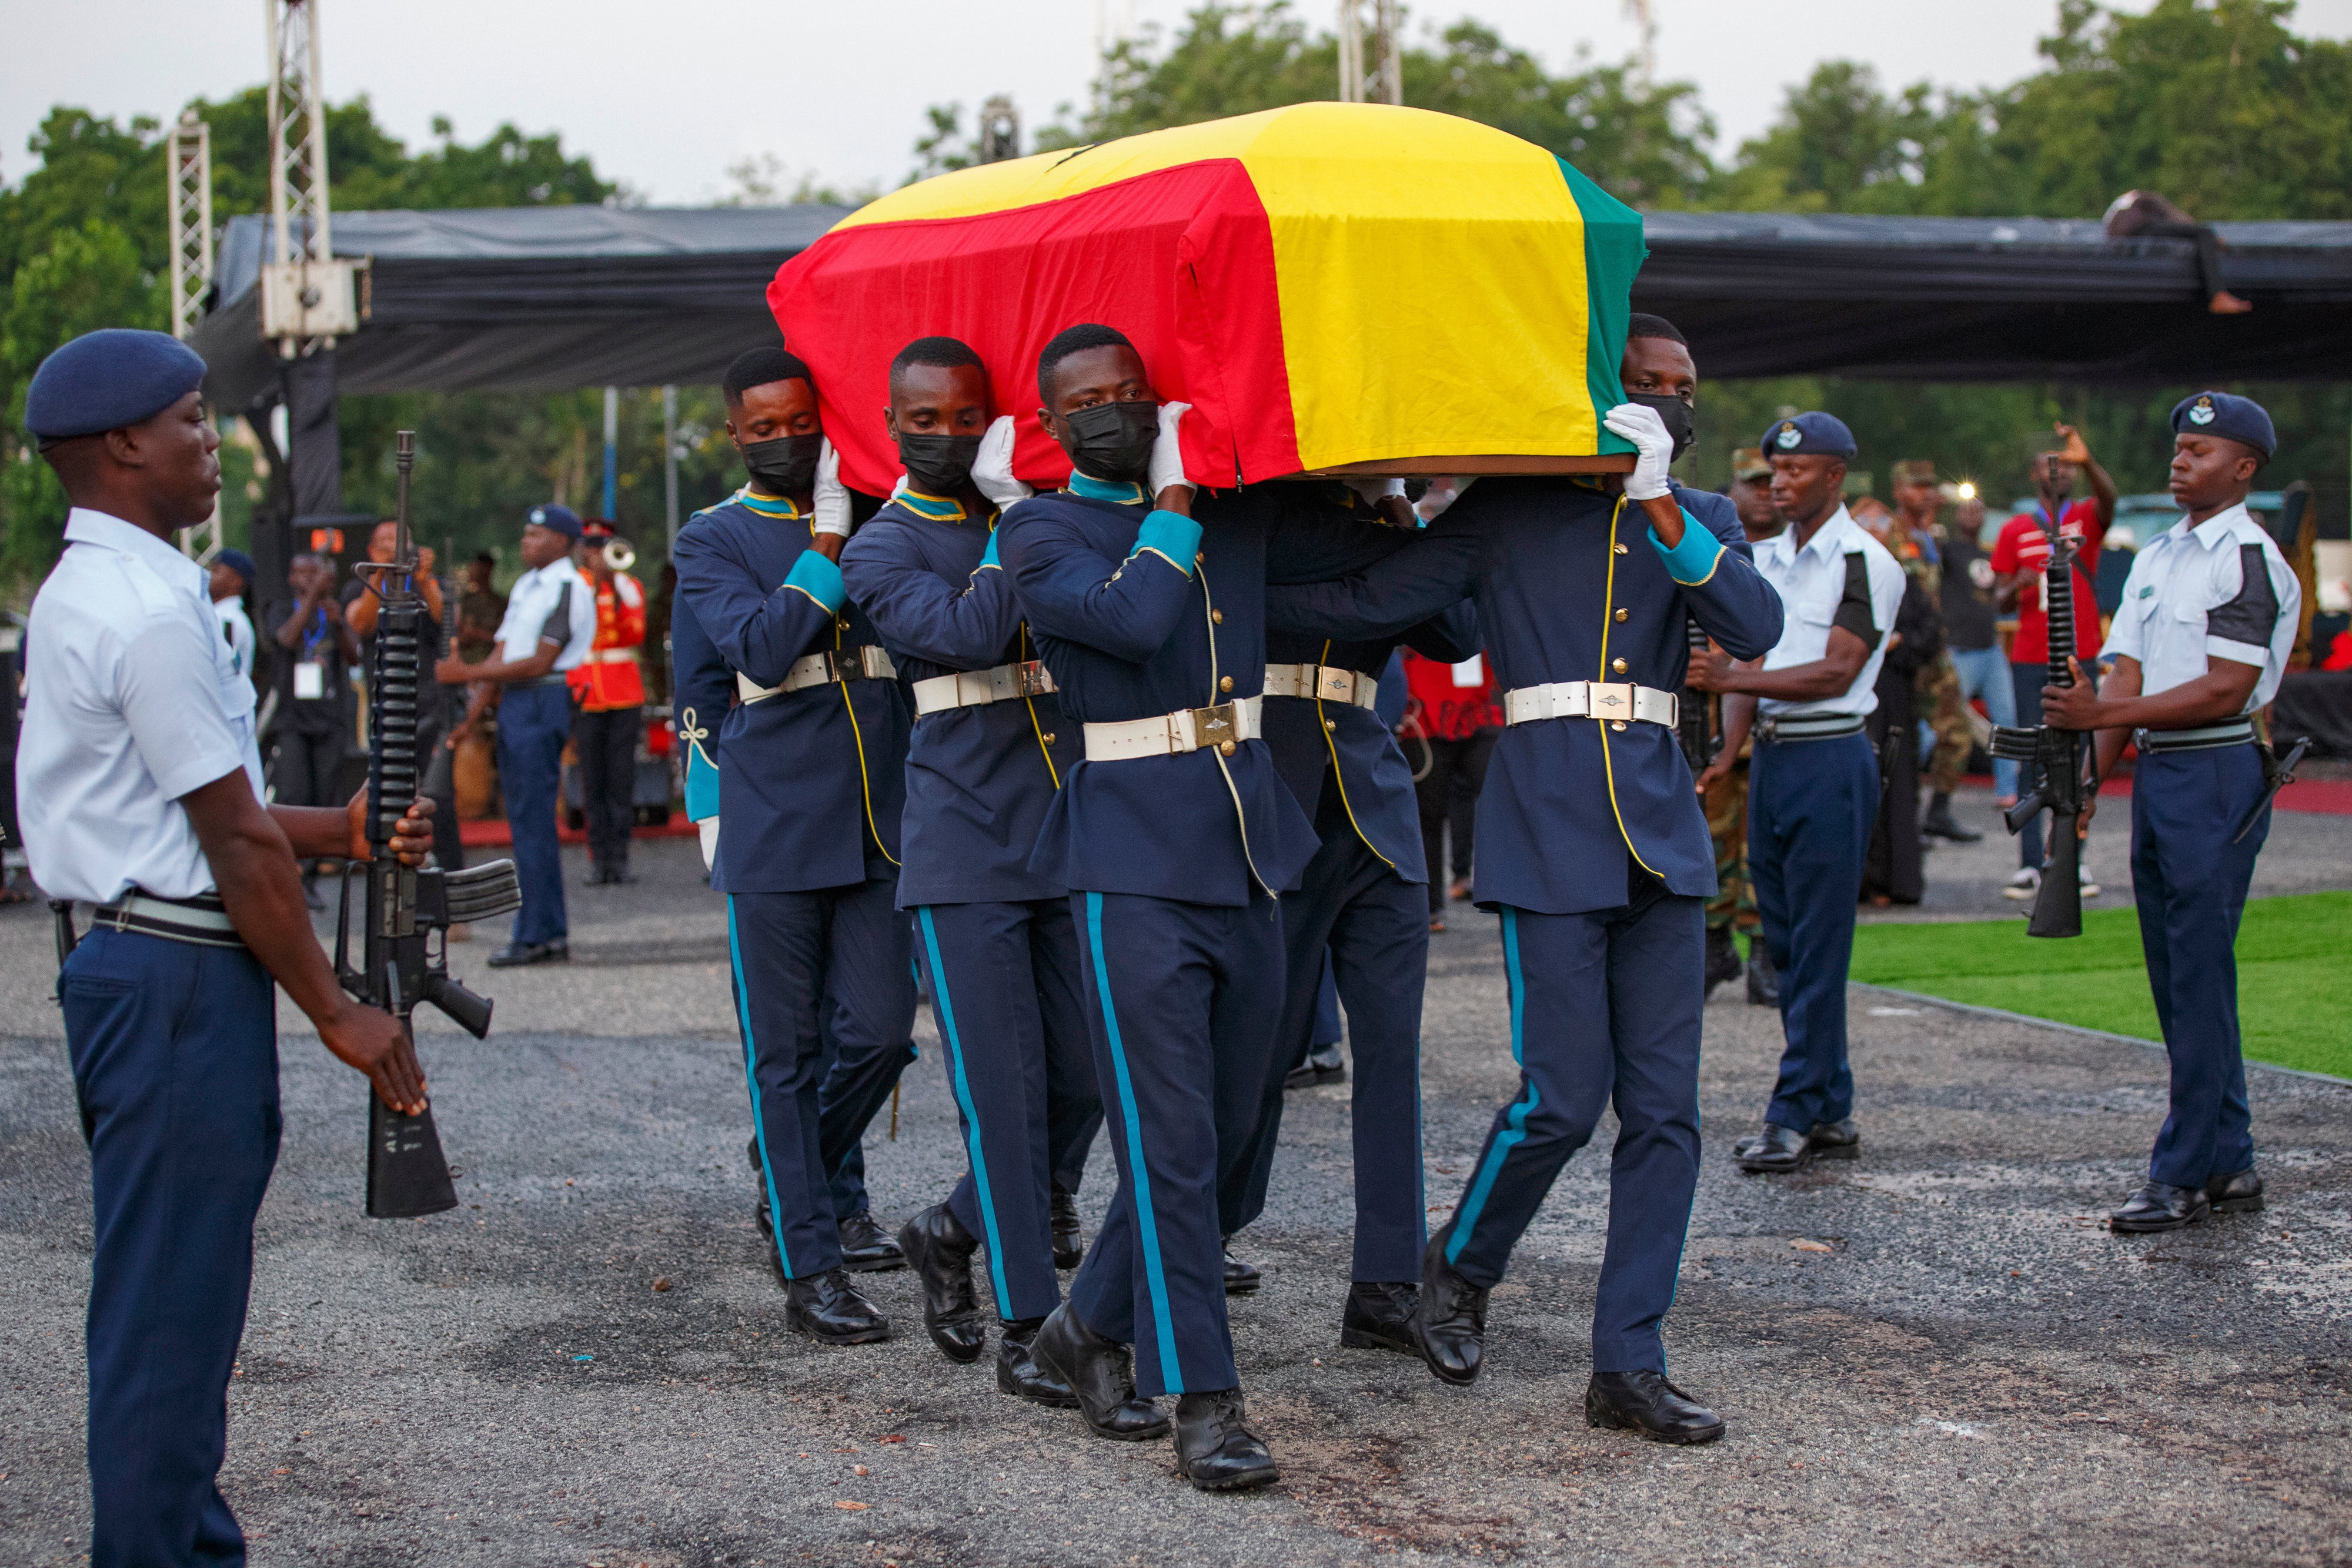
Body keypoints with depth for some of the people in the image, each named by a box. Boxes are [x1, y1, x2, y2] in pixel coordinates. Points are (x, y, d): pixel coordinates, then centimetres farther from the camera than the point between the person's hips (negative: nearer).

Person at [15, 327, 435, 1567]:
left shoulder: (86, 593, 16)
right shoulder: (150, 608, -17)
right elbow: (237, 843, -16)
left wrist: (341, 831, 9)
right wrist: (336, 1013, -10)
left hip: (131, 963, 11)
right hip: (181, 979, -11)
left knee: (172, 1302, 17)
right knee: (169, 1307, -4)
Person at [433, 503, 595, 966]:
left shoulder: (568, 588, -10)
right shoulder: (526, 585, 20)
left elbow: (539, 662, -16)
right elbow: (503, 653, 18)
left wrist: (469, 673, -16)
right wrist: (476, 707, 8)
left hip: (543, 703, -9)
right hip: (513, 703, 9)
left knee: (533, 820, -9)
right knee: (526, 820, 10)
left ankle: (536, 935, -6)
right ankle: (551, 933, 14)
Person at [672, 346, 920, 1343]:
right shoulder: (713, 541, 1)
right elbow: (766, 647, -15)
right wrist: (828, 539, -13)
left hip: (877, 825, 4)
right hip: (772, 833, -4)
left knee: (881, 1029, 4)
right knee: (784, 1052, 1)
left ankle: (817, 1183, 32)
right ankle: (811, 1269, 7)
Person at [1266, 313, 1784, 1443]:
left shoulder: (1698, 520, 15)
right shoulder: (1508, 513, 5)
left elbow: (1756, 629, -3)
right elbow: (1371, 601, 1)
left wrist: (1662, 514, -14)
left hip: (1660, 827, 4)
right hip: (1549, 825, -4)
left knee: (1665, 1106, 0)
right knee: (1565, 1094, -9)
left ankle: (1628, 1367, 7)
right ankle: (1459, 1266, 20)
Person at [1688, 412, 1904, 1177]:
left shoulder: (1865, 563, -8)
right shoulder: (1764, 558, 15)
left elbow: (1835, 673, -16)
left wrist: (1731, 677, -23)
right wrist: (1729, 752, 4)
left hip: (1830, 761, -8)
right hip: (1769, 760, 8)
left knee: (1817, 947, -6)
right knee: (1785, 942, 9)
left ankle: (1797, 1114, -3)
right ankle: (1831, 1113, 16)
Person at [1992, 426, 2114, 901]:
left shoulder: (2086, 519, 7)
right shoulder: (2015, 530, 9)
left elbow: (2109, 499, -17)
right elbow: (2000, 599, 9)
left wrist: (2087, 462, -36)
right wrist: (2017, 586, -14)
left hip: (2080, 656, -1)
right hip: (2030, 660, 1)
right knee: (2032, 759, -1)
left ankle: (2078, 863, 4)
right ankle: (2030, 866, -1)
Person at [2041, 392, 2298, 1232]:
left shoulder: (2251, 561, -9)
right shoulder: (2155, 559, 17)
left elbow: (2224, 691, -16)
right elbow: (2128, 682, 13)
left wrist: (2103, 712, -20)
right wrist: (2088, 781, 3)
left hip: (2219, 776, -9)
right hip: (2153, 772, 9)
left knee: (2200, 975, -7)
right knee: (2176, 978, 10)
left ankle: (2183, 1174, -4)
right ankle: (2230, 1164, 18)